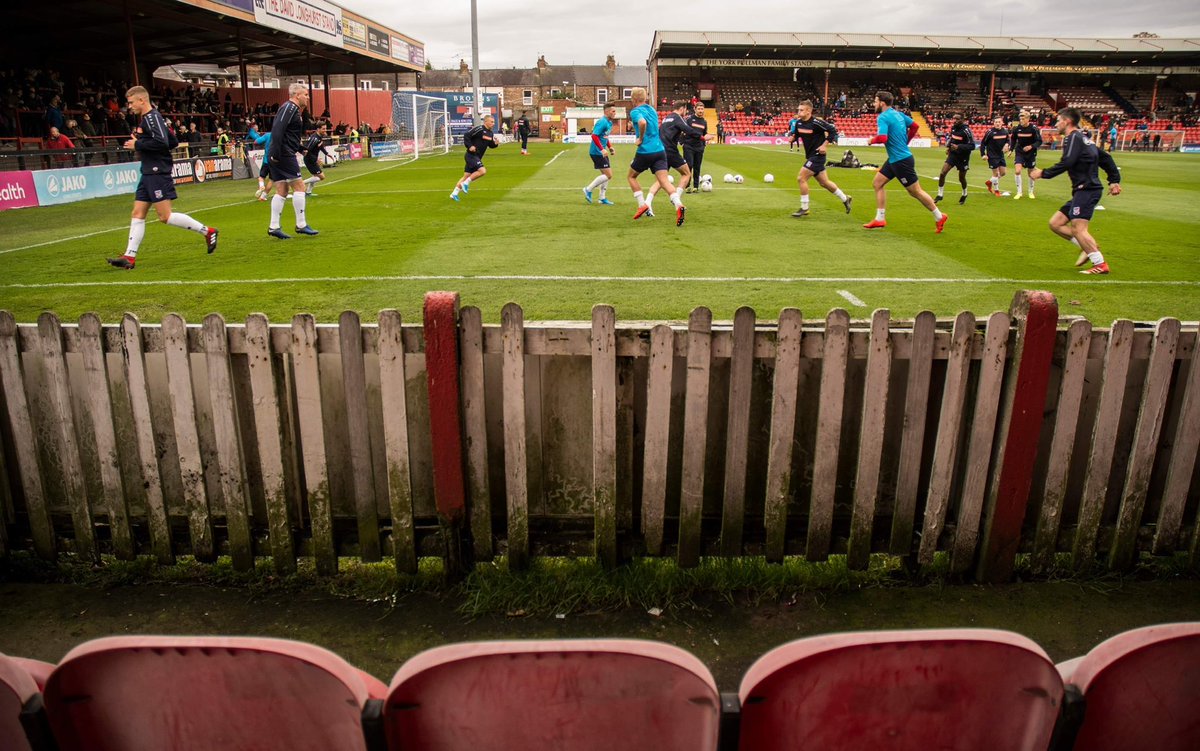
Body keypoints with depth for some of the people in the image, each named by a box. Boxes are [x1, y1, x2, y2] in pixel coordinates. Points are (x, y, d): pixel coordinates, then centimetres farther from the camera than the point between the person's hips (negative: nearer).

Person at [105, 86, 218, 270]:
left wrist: (137, 145, -13)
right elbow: (174, 141, 22)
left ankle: (207, 231, 1)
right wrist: (141, 144, 17)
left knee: (165, 216, -10)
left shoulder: (152, 117, -11)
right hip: (149, 173, 10)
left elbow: (161, 142, -24)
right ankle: (129, 257, 5)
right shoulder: (146, 118, 19)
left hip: (158, 173, -10)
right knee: (138, 214, 6)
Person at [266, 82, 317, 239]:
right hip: (284, 155, -10)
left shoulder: (293, 109, 21)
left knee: (281, 191, 8)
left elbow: (299, 133, 24)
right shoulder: (289, 108, -10)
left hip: (278, 156, 10)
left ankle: (273, 227, 6)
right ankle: (301, 225, -3)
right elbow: (277, 130, -21)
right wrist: (276, 153, -25)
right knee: (299, 186, -6)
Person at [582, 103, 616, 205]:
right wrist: (602, 149, -27)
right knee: (608, 175, -10)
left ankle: (602, 198, 20)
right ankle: (588, 190, -1)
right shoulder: (602, 122, -17)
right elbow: (594, 136, -25)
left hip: (602, 152, 10)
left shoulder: (609, 123, 13)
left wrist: (610, 147, 11)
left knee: (606, 174, 14)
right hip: (597, 152, -10)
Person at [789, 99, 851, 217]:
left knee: (801, 178, -14)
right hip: (810, 156, 8)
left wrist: (824, 145, -18)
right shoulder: (798, 123, 2)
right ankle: (845, 199, 34)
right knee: (824, 182, 17)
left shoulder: (816, 122, -19)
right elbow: (795, 135, 18)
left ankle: (804, 208, -3)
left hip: (817, 155, -8)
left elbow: (833, 130, -16)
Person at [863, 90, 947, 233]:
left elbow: (882, 138, -32)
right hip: (894, 159, 10)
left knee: (915, 191, 1)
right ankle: (880, 219, 12)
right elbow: (914, 126, 16)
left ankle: (939, 217, 13)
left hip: (901, 160, -10)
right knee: (877, 183, 10)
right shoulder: (898, 113, 8)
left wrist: (872, 140, -12)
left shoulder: (883, 117, -19)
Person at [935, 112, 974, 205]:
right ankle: (940, 195, 0)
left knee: (961, 178, 10)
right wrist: (948, 146, 7)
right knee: (942, 173, -12)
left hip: (963, 157, -5)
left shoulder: (966, 131, -21)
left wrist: (959, 147, -33)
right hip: (953, 154, 5)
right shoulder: (953, 128, -1)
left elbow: (972, 146, -23)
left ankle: (964, 194, 38)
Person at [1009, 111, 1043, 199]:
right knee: (1017, 171, -18)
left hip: (1031, 153, -1)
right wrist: (1011, 149, 1)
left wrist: (1031, 146, -26)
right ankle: (1019, 192, -6)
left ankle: (1031, 192, 29)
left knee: (1031, 173, 9)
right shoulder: (1017, 128, -6)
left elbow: (1039, 141, -10)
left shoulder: (1034, 128, -13)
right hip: (1019, 153, 1)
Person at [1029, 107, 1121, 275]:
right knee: (1055, 223, 10)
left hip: (1087, 189, -10)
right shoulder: (1083, 138, 22)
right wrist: (1114, 181, 20)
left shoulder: (1073, 137, -8)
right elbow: (1105, 158, 22)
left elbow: (1066, 163, -21)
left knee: (1078, 228, -16)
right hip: (1082, 191, 10)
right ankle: (1088, 247, 10)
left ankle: (1100, 264, -14)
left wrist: (1043, 173, -13)